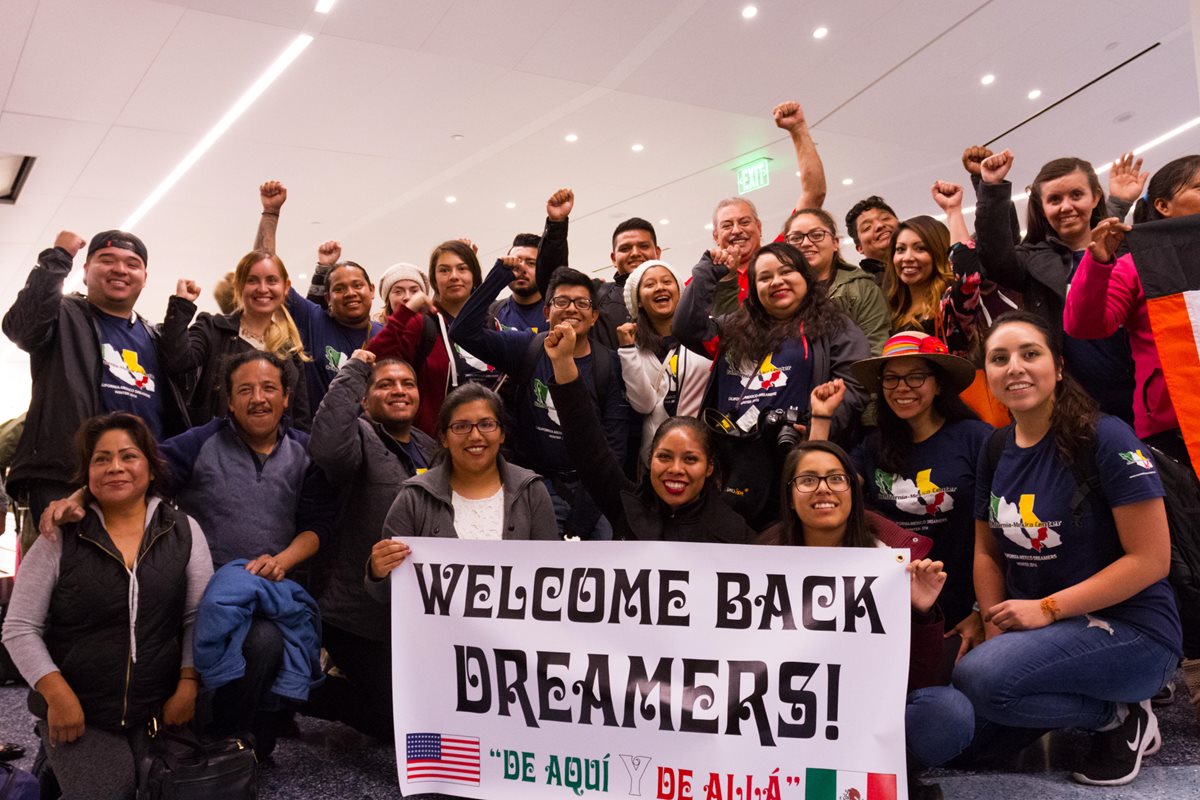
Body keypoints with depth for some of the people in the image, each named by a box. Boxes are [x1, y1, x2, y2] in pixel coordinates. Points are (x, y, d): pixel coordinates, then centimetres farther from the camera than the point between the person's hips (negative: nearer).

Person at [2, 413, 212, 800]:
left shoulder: (183, 531, 1)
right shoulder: (60, 539, -3)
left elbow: (199, 618, 1)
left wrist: (188, 687, -8)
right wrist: (57, 696, -11)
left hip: (160, 712, 2)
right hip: (78, 717, -2)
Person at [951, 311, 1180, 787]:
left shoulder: (1105, 439, -15)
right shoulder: (995, 451, 5)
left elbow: (1151, 559, -17)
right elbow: (988, 550, 11)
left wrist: (1047, 608, -18)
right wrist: (995, 627, -5)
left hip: (1131, 631, -7)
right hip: (1033, 625, 7)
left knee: (979, 678, -30)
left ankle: (1121, 717, -3)